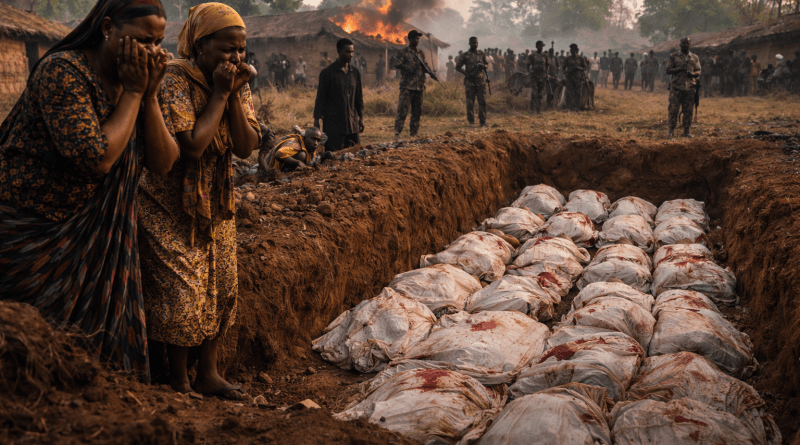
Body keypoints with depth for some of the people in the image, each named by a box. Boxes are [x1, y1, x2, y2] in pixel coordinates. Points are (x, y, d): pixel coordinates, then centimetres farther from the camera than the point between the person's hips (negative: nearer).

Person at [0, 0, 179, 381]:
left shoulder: (140, 79, 2)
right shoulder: (61, 71, -20)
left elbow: (163, 163, -5)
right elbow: (98, 159, -28)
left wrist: (149, 95, -15)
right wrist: (132, 93, -20)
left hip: (103, 242, 7)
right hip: (38, 233, -7)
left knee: (109, 339, 10)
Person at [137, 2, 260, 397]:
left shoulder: (238, 83, -1)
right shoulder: (174, 80, -21)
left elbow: (246, 148, -8)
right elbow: (192, 146, -29)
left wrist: (233, 95, -18)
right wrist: (219, 94, -23)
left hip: (214, 203, 7)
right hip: (168, 205, -7)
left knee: (221, 287, 9)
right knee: (181, 292, -7)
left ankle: (208, 373, 23)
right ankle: (178, 383, 12)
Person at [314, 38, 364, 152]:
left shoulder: (356, 73, 10)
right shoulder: (327, 73, -5)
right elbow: (320, 98, -3)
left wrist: (361, 118, 13)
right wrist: (316, 119, -6)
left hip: (352, 122, 5)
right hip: (332, 123, -5)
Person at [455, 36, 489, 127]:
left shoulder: (482, 54, 9)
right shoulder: (465, 56, 1)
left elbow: (486, 65, 17)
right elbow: (457, 67, 3)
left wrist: (483, 66, -8)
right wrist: (466, 74, -10)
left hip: (481, 81, 2)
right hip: (470, 82, -2)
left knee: (482, 102, -2)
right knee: (470, 102, 0)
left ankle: (483, 121, 3)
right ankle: (471, 121, 8)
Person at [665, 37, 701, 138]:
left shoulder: (694, 58, 12)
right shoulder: (674, 56, 6)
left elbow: (699, 71, 11)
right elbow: (668, 70, 3)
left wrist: (692, 73, -11)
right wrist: (679, 69, -13)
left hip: (689, 88, 2)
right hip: (676, 87, -2)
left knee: (688, 111, 4)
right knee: (674, 109, -4)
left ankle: (686, 131, 10)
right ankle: (671, 130, 6)